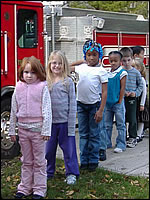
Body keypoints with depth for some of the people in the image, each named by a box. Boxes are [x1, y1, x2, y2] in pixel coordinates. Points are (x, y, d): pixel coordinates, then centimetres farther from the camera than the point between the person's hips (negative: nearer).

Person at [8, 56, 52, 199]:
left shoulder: (42, 87, -7)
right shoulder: (19, 88, 4)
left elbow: (47, 110, -8)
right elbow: (14, 111, 10)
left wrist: (46, 130, -12)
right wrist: (11, 130, 11)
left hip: (38, 129, -4)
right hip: (23, 129, 4)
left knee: (39, 161, 6)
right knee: (26, 161, 14)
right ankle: (25, 187, 23)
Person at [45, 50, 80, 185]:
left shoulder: (68, 81, -4)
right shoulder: (46, 82, 3)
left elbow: (73, 104, -5)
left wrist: (71, 126, -9)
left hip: (65, 121, -3)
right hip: (50, 121, 3)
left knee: (68, 148, 5)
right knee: (49, 148, 13)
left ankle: (72, 173, 19)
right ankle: (48, 172, 29)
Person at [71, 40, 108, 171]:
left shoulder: (101, 71, -6)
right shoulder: (81, 67, 5)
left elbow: (104, 92, -9)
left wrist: (100, 110, -15)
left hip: (94, 104, -4)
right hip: (81, 104, 4)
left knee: (94, 134, 4)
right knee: (83, 133, 9)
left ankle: (93, 161, 14)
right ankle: (84, 160, 17)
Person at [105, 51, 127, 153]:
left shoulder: (122, 73, -7)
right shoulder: (107, 73, 9)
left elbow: (122, 88, -8)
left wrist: (120, 101, -11)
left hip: (117, 103, -6)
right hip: (107, 102, 6)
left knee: (120, 124, 2)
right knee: (107, 124, 11)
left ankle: (121, 144, 8)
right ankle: (107, 143, 21)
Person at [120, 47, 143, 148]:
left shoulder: (136, 72, -1)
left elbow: (141, 85, 6)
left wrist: (136, 92, -8)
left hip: (132, 99, -1)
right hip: (121, 98, 1)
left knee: (132, 119, 1)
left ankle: (133, 138, 12)